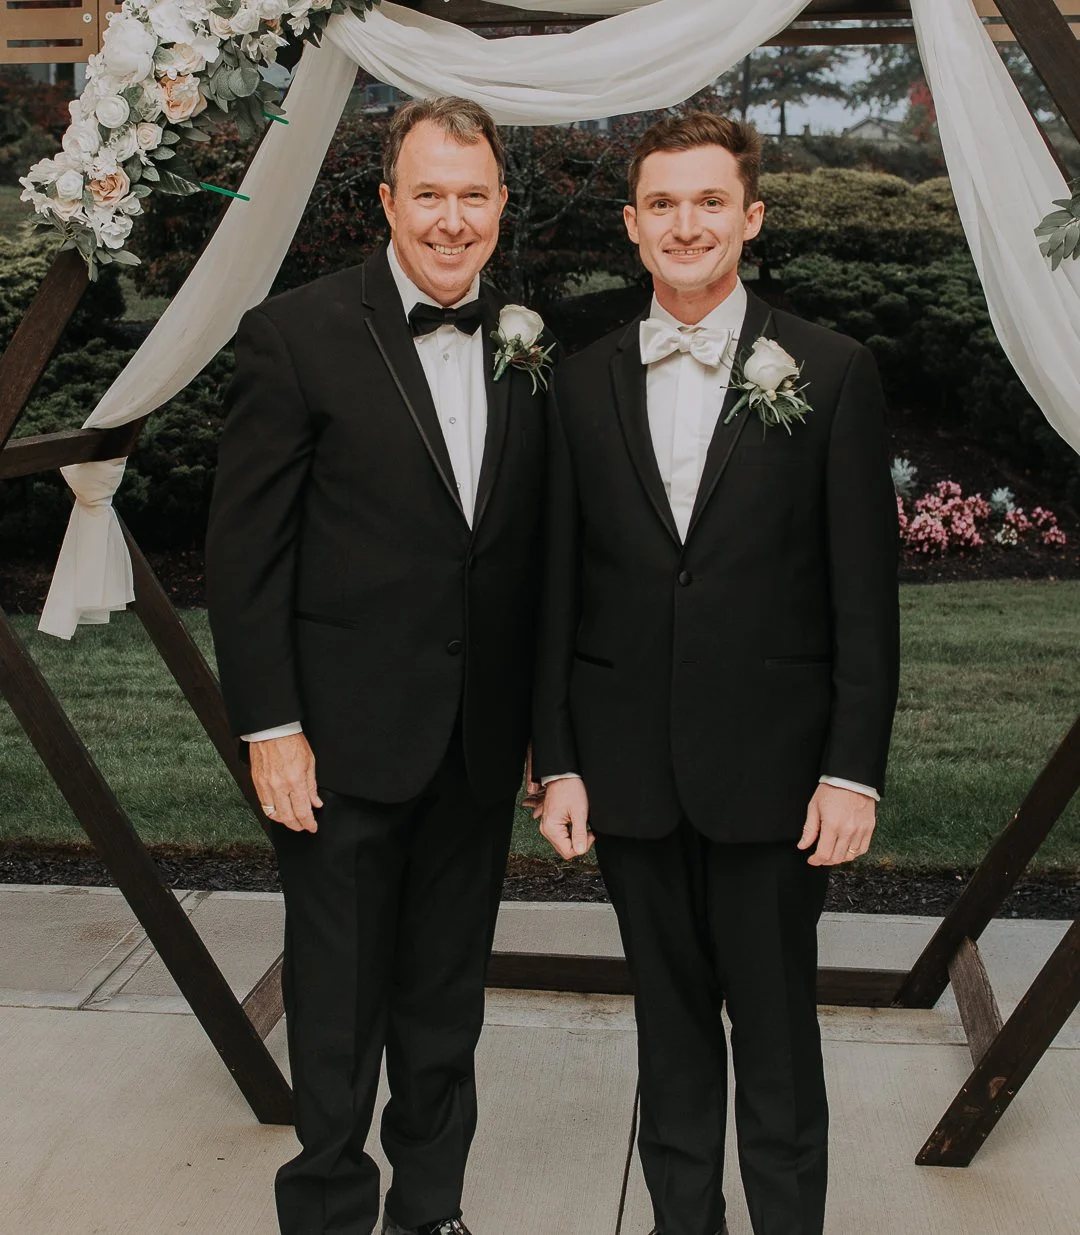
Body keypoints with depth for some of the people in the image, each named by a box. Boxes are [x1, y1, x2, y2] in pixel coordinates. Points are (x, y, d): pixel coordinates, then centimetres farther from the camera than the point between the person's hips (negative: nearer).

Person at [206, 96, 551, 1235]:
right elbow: (244, 549, -9)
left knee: (447, 1001, 18)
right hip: (346, 736, -4)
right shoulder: (297, 334, -8)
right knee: (340, 1002, 10)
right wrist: (269, 727, -12)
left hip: (480, 744, 4)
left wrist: (547, 718, 6)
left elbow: (537, 544, 8)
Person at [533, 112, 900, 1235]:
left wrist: (854, 767, -8)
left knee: (777, 1029, 10)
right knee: (670, 1024, 16)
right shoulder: (584, 383, 5)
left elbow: (864, 589, -4)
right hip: (630, 766, 3)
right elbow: (559, 586, 5)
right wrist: (557, 759, 2)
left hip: (769, 768, -2)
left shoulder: (830, 374, -2)